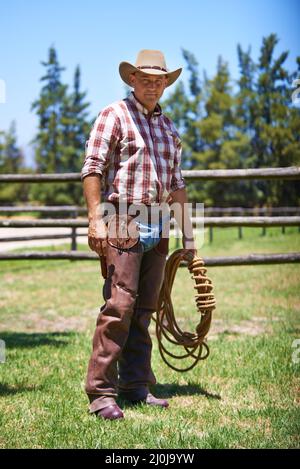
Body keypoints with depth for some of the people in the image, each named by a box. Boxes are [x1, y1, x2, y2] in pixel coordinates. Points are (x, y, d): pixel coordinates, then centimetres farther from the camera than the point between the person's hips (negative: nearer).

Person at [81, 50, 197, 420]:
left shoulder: (168, 127, 19)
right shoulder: (114, 115, -1)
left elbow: (176, 184, 21)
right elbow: (92, 168, -8)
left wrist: (187, 233, 18)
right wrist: (96, 219, -18)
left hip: (157, 229, 7)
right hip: (122, 222, -6)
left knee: (144, 310, 8)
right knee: (119, 304, -12)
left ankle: (136, 387, 15)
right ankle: (101, 392, -9)